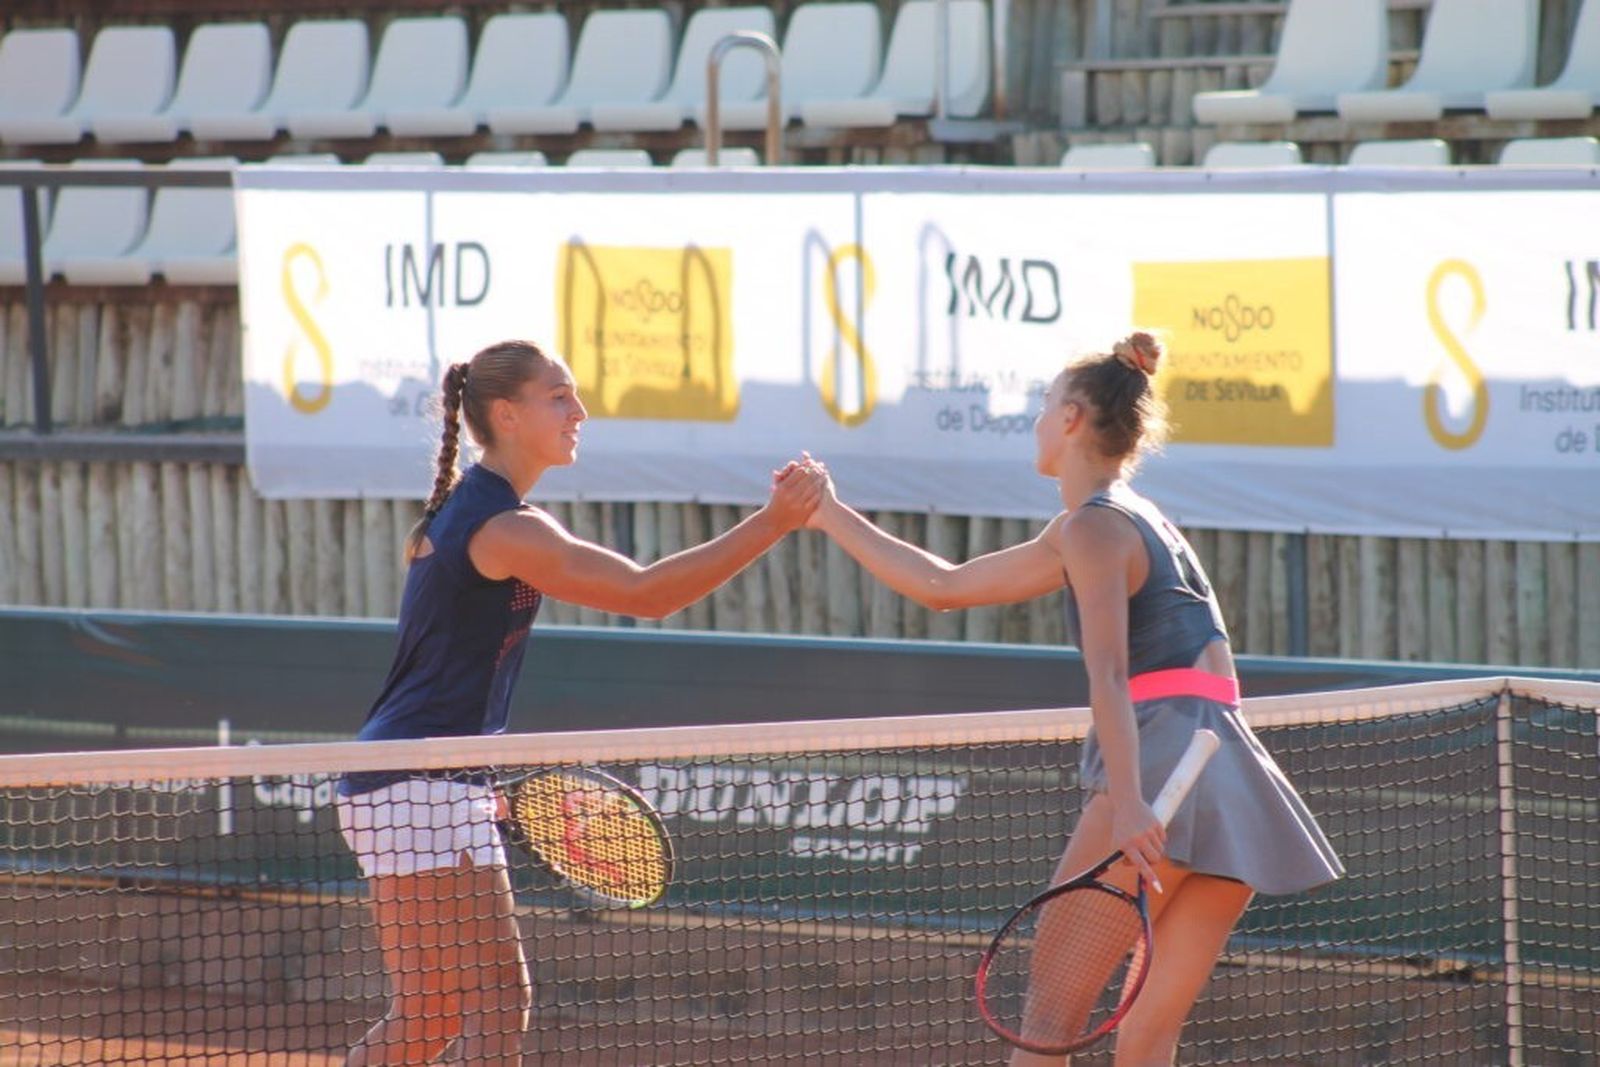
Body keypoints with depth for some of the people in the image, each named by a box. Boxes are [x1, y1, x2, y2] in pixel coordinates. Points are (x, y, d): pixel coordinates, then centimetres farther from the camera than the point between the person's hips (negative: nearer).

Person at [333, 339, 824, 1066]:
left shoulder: (456, 513, 15)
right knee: (497, 1001, -9)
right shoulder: (507, 531, -17)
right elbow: (649, 593, -22)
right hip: (424, 788, -10)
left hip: (398, 787, 10)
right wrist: (771, 524, -23)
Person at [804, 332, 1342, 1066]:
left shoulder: (1094, 528, -1)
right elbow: (944, 587, 35)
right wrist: (832, 519, 41)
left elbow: (1108, 674, -17)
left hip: (1163, 759, -9)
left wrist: (1129, 804, -29)